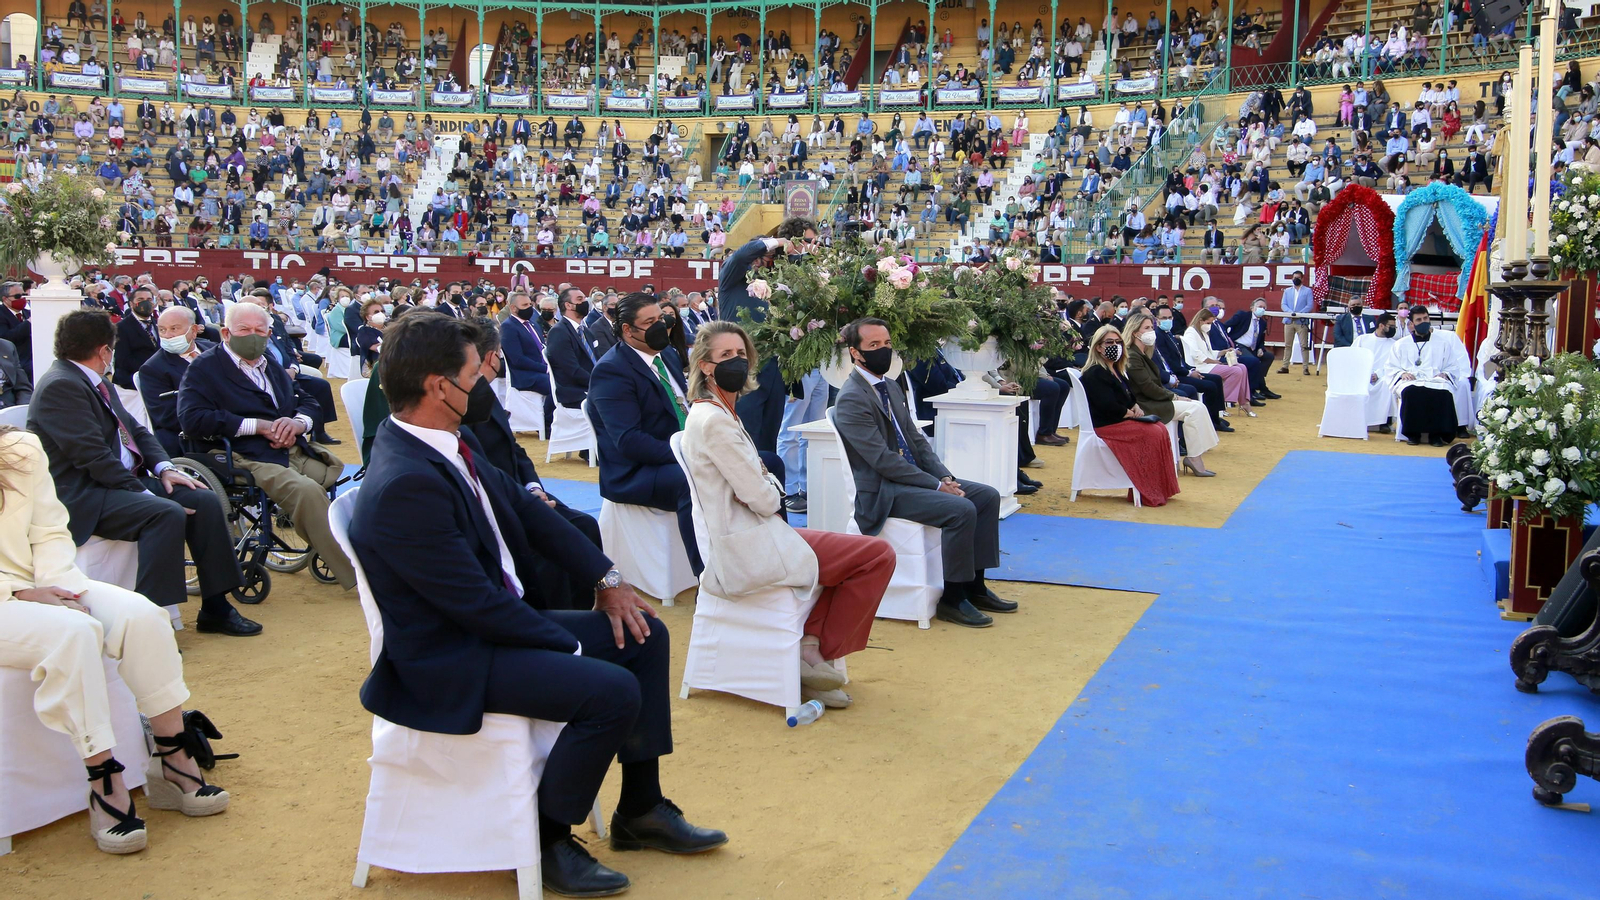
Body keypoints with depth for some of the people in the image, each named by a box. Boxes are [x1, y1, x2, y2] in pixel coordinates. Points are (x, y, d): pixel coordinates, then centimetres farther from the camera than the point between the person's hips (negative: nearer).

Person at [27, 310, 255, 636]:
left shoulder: (96, 383, 16)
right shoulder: (60, 386, -15)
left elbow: (135, 430, 16)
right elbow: (93, 456, -22)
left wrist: (163, 468, -2)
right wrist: (144, 493, -23)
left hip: (127, 480, 10)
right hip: (84, 497, -10)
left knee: (204, 501, -5)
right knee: (167, 514, -30)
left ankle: (214, 608, 0)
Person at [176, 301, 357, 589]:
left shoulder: (271, 365, 26)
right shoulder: (204, 368, 4)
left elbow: (307, 401, 24)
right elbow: (192, 419, -11)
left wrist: (298, 423, -3)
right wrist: (260, 426, -14)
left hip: (295, 449, 7)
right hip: (249, 458, -7)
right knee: (306, 491, -33)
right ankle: (354, 575, -30)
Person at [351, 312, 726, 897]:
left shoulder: (451, 442, 1)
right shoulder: (405, 485, -28)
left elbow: (525, 508, 10)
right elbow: (476, 602, -26)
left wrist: (606, 579, 4)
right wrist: (567, 644, -15)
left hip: (497, 620, 10)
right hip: (450, 660, -10)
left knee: (645, 637, 9)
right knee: (613, 692, -23)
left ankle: (641, 809, 20)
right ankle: (547, 842, 0)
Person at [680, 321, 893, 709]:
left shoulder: (718, 412, 12)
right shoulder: (714, 421, -19)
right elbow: (763, 500, -19)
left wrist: (766, 485, -3)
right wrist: (772, 490, 2)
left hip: (739, 542, 11)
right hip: (748, 552, -11)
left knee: (851, 549, 23)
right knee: (878, 554, -6)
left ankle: (811, 643, 15)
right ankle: (818, 653, 5)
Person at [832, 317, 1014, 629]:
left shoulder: (892, 388, 14)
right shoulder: (852, 399, -16)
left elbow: (917, 440, 15)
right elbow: (883, 460, -21)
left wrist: (946, 477, -2)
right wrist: (936, 485, -19)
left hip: (912, 476, 9)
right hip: (882, 492, -9)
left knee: (987, 496, 0)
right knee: (961, 509, -25)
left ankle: (974, 586, 6)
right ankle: (952, 599, -12)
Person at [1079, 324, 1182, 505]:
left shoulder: (1117, 370, 19)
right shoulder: (1095, 373, -13)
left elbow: (1130, 396, 27)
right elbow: (1108, 406, -22)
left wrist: (1136, 407, 4)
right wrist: (1131, 413, -8)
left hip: (1122, 420, 10)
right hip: (1105, 426, -10)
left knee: (1161, 429, -8)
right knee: (1153, 433, -22)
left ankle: (1162, 488, -8)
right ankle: (1148, 493, -17)